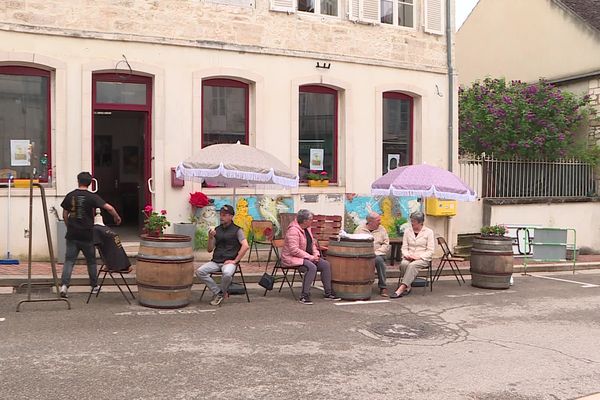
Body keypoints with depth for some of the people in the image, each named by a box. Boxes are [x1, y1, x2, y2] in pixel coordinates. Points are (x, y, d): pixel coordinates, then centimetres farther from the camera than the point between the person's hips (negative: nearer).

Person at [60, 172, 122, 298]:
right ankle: (94, 286, 24)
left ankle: (64, 285, -12)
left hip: (72, 235, 2)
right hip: (87, 235, -2)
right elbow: (109, 208, -16)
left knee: (69, 260, 4)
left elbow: (65, 215, 10)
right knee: (91, 261, 13)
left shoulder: (70, 195, 3)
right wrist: (117, 217, 2)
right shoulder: (92, 197, -7)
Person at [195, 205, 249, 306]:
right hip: (215, 261, 5)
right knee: (199, 272, -20)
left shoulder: (237, 230, 1)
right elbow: (210, 250, 14)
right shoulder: (216, 230, 15)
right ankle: (218, 292, -5)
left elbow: (245, 246, -11)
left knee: (227, 274, -37)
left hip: (229, 262, -5)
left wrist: (235, 261, -14)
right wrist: (210, 237, -4)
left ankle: (222, 293, -6)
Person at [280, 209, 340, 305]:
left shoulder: (307, 228, 8)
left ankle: (328, 293, 1)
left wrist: (316, 254, -1)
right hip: (293, 258, -9)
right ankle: (304, 296, -27)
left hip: (307, 256, 9)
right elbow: (294, 250, -27)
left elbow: (312, 243, 19)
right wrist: (310, 257, -23)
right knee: (312, 267, -33)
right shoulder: (293, 230, -21)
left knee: (326, 265, -7)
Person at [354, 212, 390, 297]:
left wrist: (376, 253, -9)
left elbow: (386, 245, 5)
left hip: (377, 255, 1)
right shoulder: (359, 229, 7)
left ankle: (383, 287, -23)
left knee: (379, 259, -34)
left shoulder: (382, 229, 12)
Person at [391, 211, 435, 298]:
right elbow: (404, 247, 10)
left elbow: (430, 251, -2)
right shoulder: (407, 230, 12)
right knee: (403, 264, -33)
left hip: (423, 259, -3)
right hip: (409, 257, 3)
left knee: (412, 265, -36)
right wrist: (407, 255, -12)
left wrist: (419, 256, -16)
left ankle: (401, 288, -42)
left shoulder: (429, 232, 2)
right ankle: (407, 287, -23)